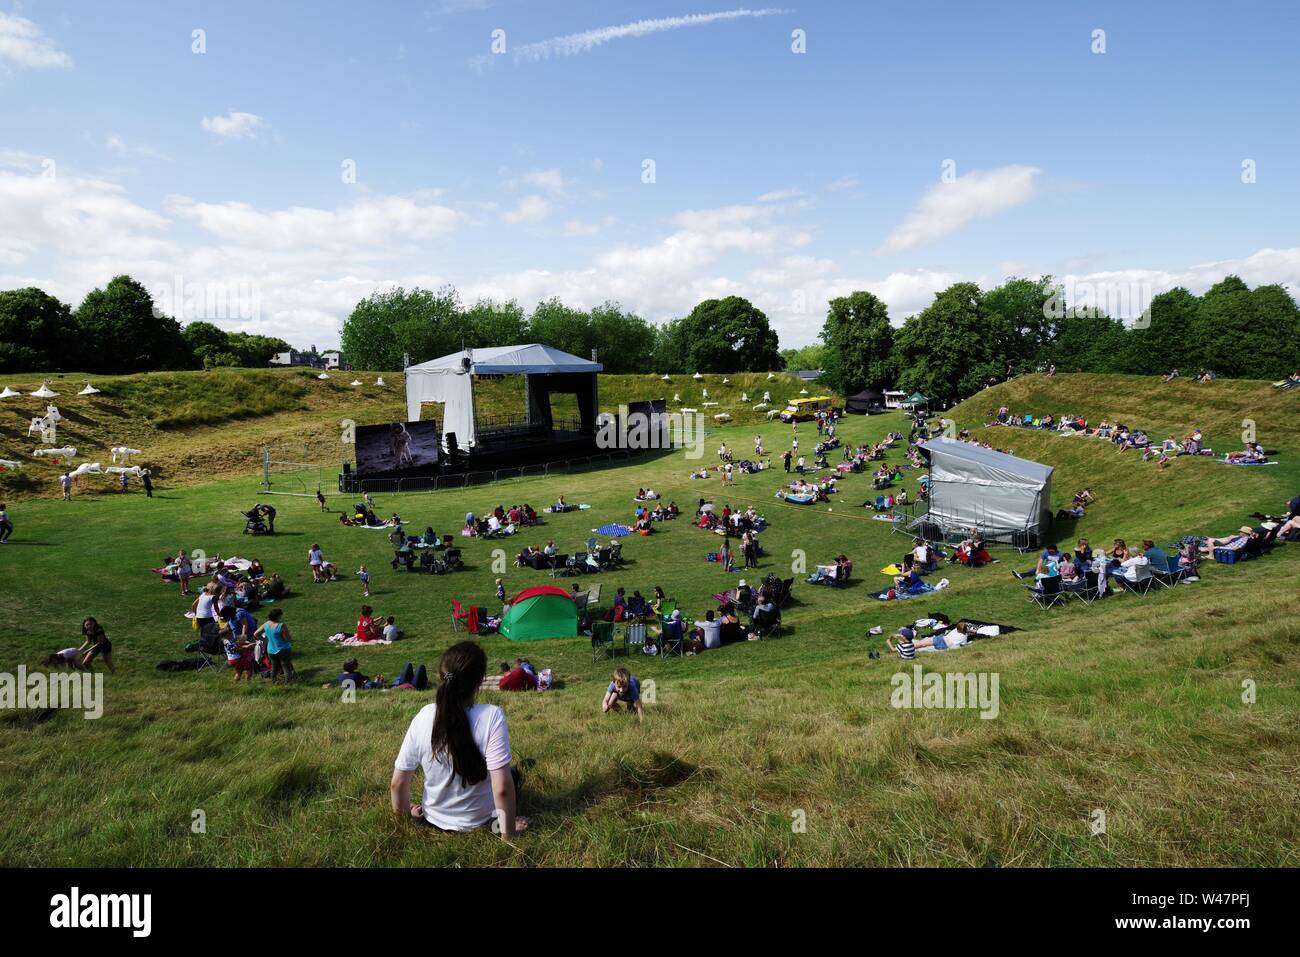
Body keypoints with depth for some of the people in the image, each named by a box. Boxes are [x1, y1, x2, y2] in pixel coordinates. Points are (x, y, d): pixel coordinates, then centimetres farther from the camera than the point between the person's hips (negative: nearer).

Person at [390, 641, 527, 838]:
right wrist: (508, 833, -14)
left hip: (435, 819, 3)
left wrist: (405, 813, 8)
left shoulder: (424, 716, -20)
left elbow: (397, 783, -12)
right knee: (510, 774, 30)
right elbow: (502, 788, -30)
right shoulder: (491, 717, -29)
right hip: (480, 820, -3)